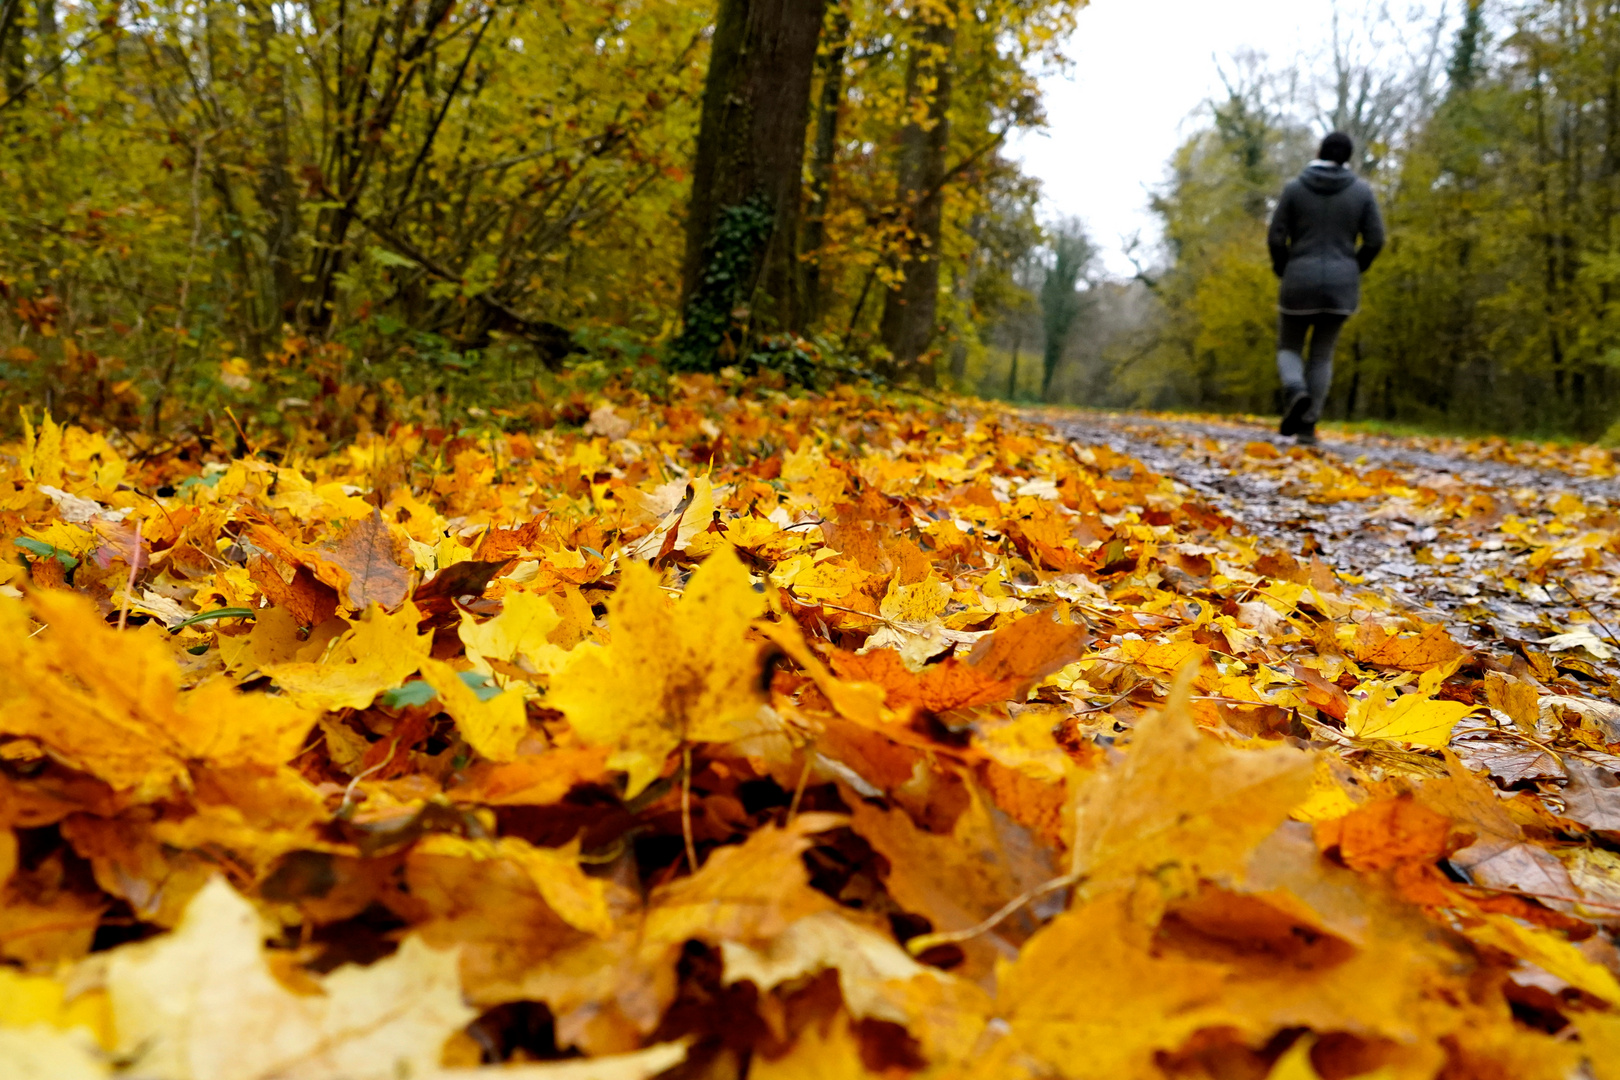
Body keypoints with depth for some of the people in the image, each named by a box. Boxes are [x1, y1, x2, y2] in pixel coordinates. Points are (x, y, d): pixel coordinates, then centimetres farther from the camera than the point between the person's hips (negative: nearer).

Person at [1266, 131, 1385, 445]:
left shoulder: (1295, 187, -2)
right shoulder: (1362, 189, 2)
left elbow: (1276, 237, -5)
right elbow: (1375, 240, -2)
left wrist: (1283, 270, 12)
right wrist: (1353, 269, 14)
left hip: (1300, 283, -2)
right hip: (1341, 285, 2)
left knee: (1289, 348, 14)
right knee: (1322, 355, 12)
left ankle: (1297, 393, -18)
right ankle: (1308, 426, 4)